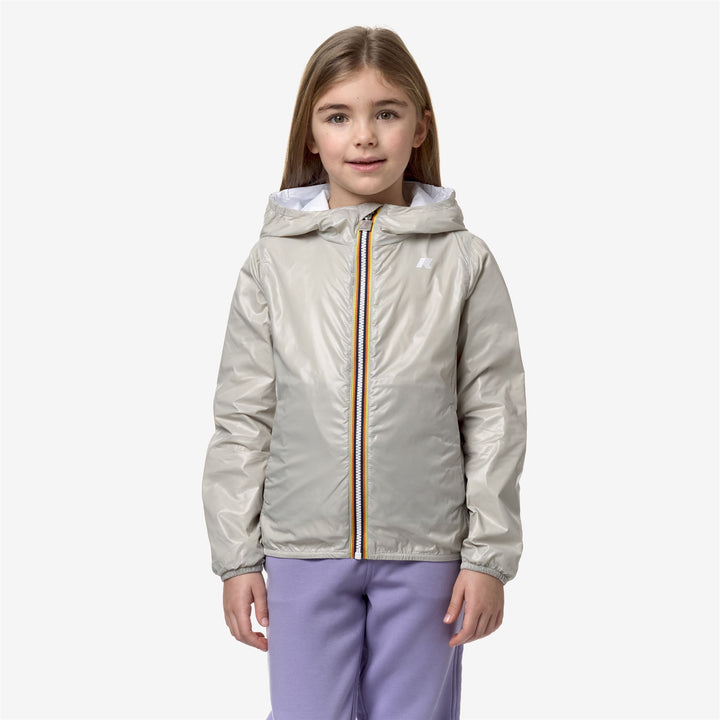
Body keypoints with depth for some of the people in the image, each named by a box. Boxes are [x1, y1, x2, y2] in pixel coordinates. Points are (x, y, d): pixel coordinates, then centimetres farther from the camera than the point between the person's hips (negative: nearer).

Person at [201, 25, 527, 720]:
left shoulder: (464, 260, -1)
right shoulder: (274, 260, 1)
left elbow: (494, 413, 0)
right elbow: (242, 415, 4)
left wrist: (490, 555, -3)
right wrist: (236, 557, 2)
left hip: (425, 554, 0)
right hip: (304, 551, 1)